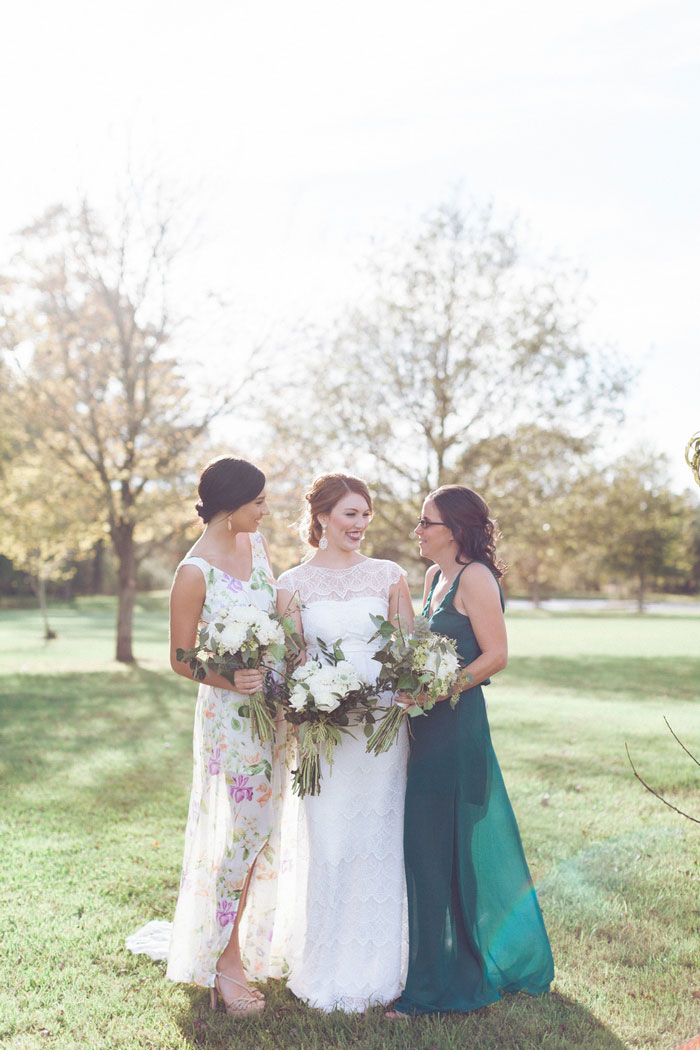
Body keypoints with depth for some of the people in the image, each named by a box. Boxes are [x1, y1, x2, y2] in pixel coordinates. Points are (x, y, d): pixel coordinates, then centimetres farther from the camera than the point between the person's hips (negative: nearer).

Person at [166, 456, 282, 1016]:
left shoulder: (257, 544, 4)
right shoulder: (195, 572, -16)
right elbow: (181, 659, -11)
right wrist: (228, 680, -26)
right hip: (229, 712, -7)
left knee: (262, 828, 15)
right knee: (239, 832, 0)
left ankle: (247, 939, 32)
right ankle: (223, 964, 15)